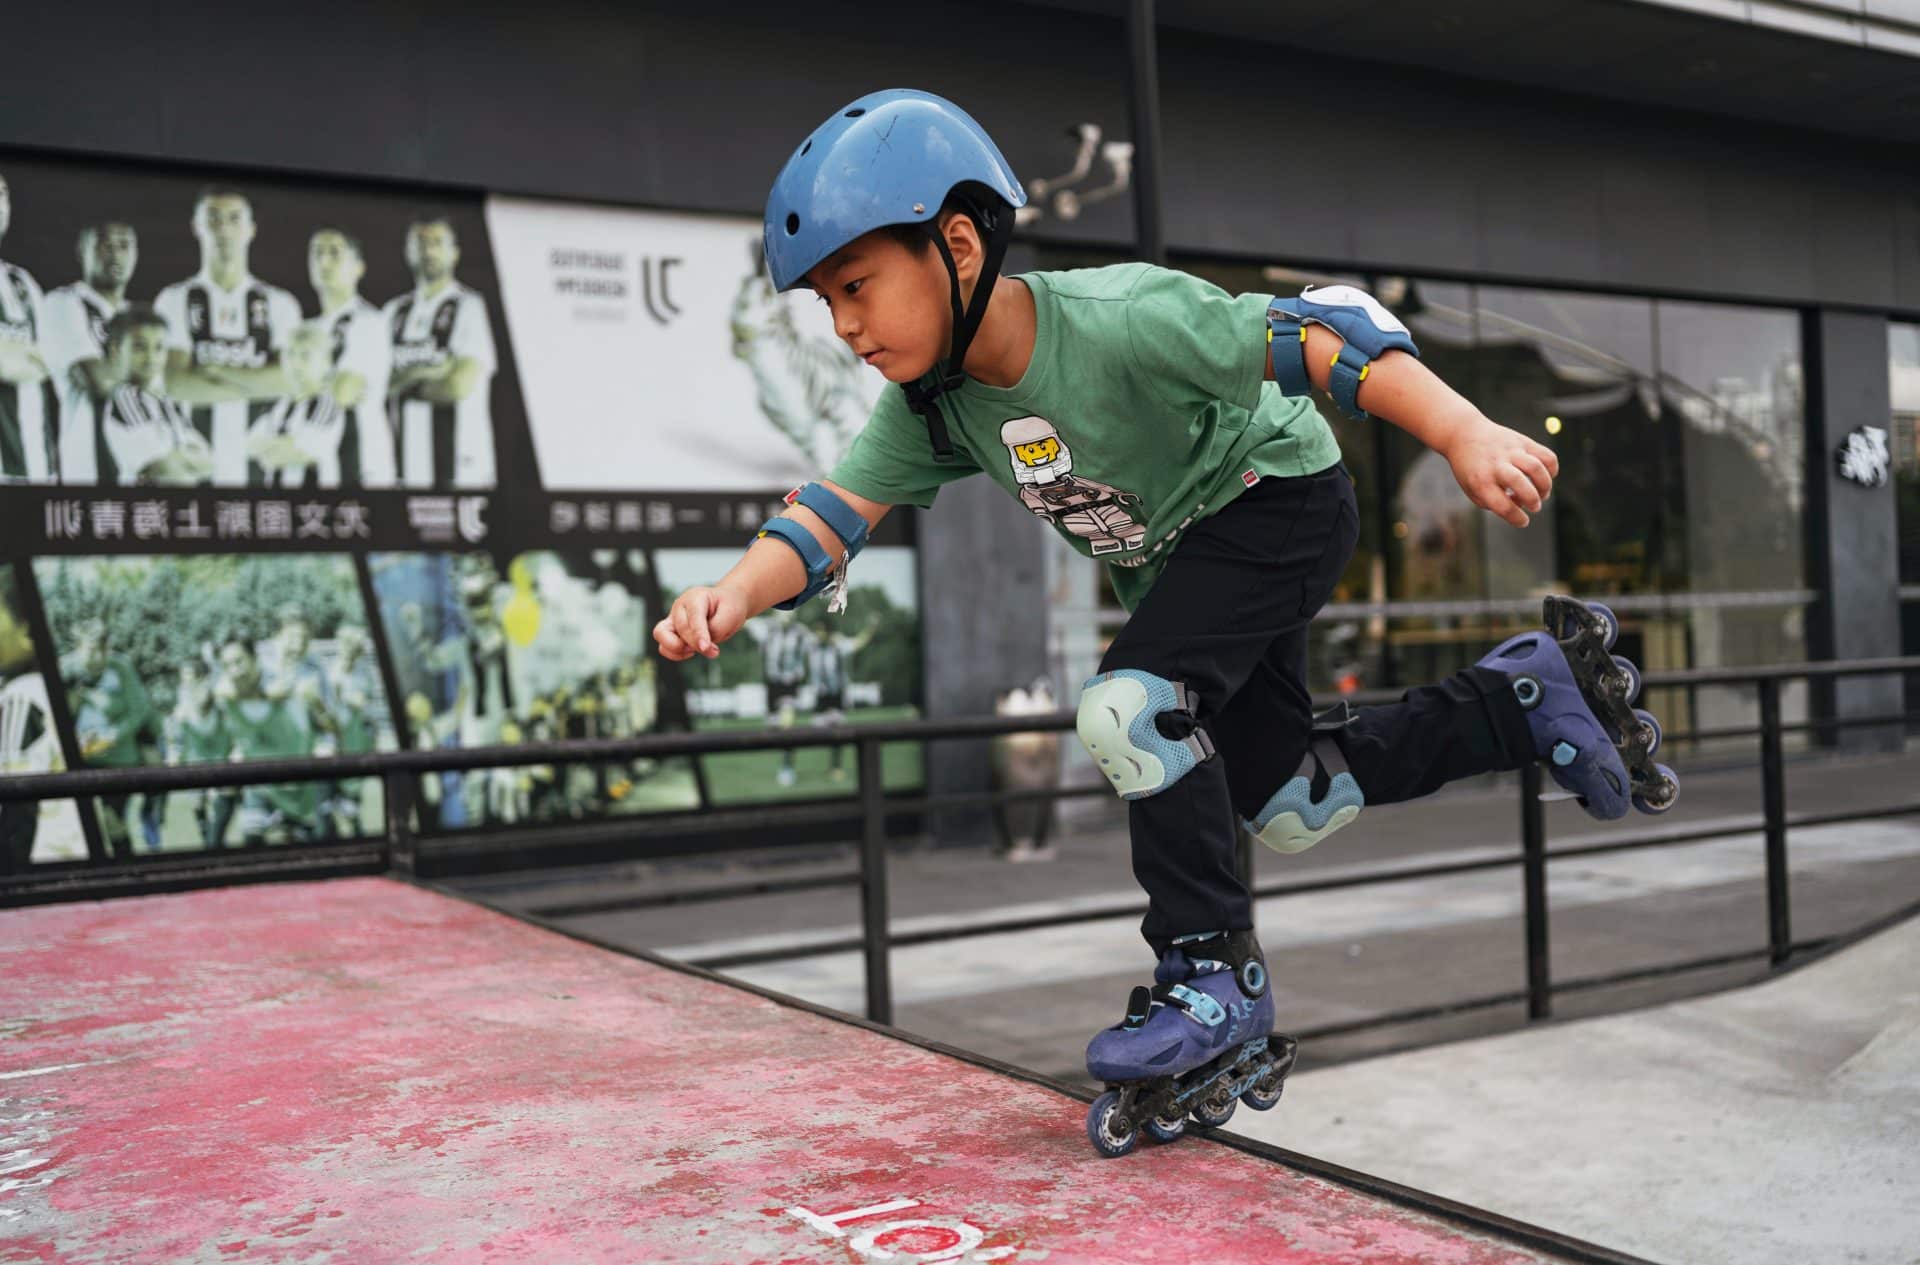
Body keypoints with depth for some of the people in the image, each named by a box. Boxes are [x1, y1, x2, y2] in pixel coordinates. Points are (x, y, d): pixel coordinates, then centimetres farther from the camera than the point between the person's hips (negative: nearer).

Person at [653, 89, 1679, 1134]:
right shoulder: (934, 403, -13)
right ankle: (1522, 695, 30)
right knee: (1291, 813, 12)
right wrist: (733, 595, -36)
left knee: (1128, 707, -29)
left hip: (1275, 500, -8)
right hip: (1170, 565, 8)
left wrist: (1466, 436, -45)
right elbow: (833, 514, -17)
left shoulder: (1116, 320, -35)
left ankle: (1213, 976, -10)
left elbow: (1318, 333, -36)